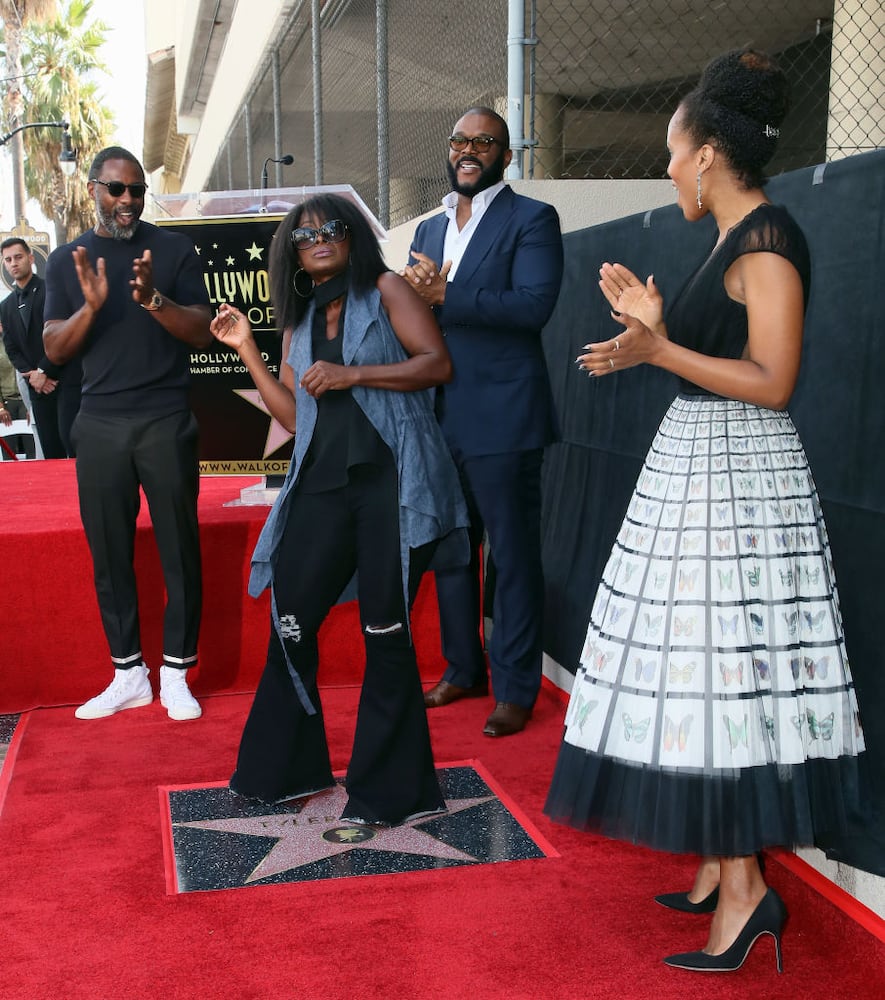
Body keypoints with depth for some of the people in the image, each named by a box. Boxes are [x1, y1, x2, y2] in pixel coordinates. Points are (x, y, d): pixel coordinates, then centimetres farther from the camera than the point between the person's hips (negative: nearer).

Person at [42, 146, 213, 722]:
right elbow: (54, 350, 3)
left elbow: (203, 334, -2)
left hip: (167, 420, -2)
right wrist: (90, 306, -15)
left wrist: (152, 299, -19)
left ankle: (175, 675, 9)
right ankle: (129, 675, 15)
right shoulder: (66, 260, 10)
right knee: (109, 552, 5)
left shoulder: (174, 250, 4)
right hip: (100, 425, 2)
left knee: (179, 549, -1)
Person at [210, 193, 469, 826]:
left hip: (392, 479, -5)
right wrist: (247, 352, 13)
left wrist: (353, 374, -13)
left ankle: (389, 792, 9)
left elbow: (439, 364, -6)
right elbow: (295, 416, 16)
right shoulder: (299, 322, 20)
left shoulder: (384, 289, 5)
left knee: (386, 633, -3)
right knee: (290, 623, 6)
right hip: (323, 484, 6)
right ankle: (284, 769, 25)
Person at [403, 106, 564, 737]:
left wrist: (444, 293, -21)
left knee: (514, 555, 1)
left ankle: (516, 688, 12)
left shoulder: (531, 219, -4)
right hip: (440, 418, 7)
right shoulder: (430, 229, 17)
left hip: (501, 418, -7)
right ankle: (463, 669, 31)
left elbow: (534, 304, -18)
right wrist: (412, 290, -8)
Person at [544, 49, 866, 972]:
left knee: (724, 669, -7)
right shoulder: (733, 239, 16)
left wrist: (657, 350, -21)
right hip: (695, 465, 10)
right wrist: (657, 320, 18)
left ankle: (744, 887, 3)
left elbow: (772, 381, -19)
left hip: (732, 477, -10)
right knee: (699, 670, 11)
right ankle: (718, 863, 21)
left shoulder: (768, 239, -13)